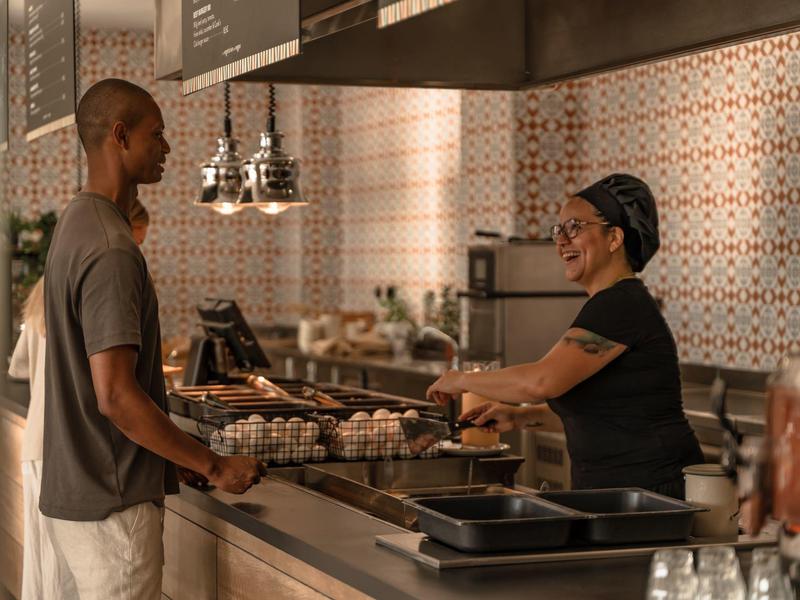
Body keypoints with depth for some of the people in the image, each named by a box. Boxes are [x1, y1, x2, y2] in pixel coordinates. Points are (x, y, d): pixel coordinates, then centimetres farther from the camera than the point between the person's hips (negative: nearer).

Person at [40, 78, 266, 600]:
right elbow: (116, 396, -26)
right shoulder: (112, 250, -20)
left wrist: (185, 456, 18)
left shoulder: (78, 222, 12)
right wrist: (213, 465, -16)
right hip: (112, 506, -10)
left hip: (75, 493, 10)